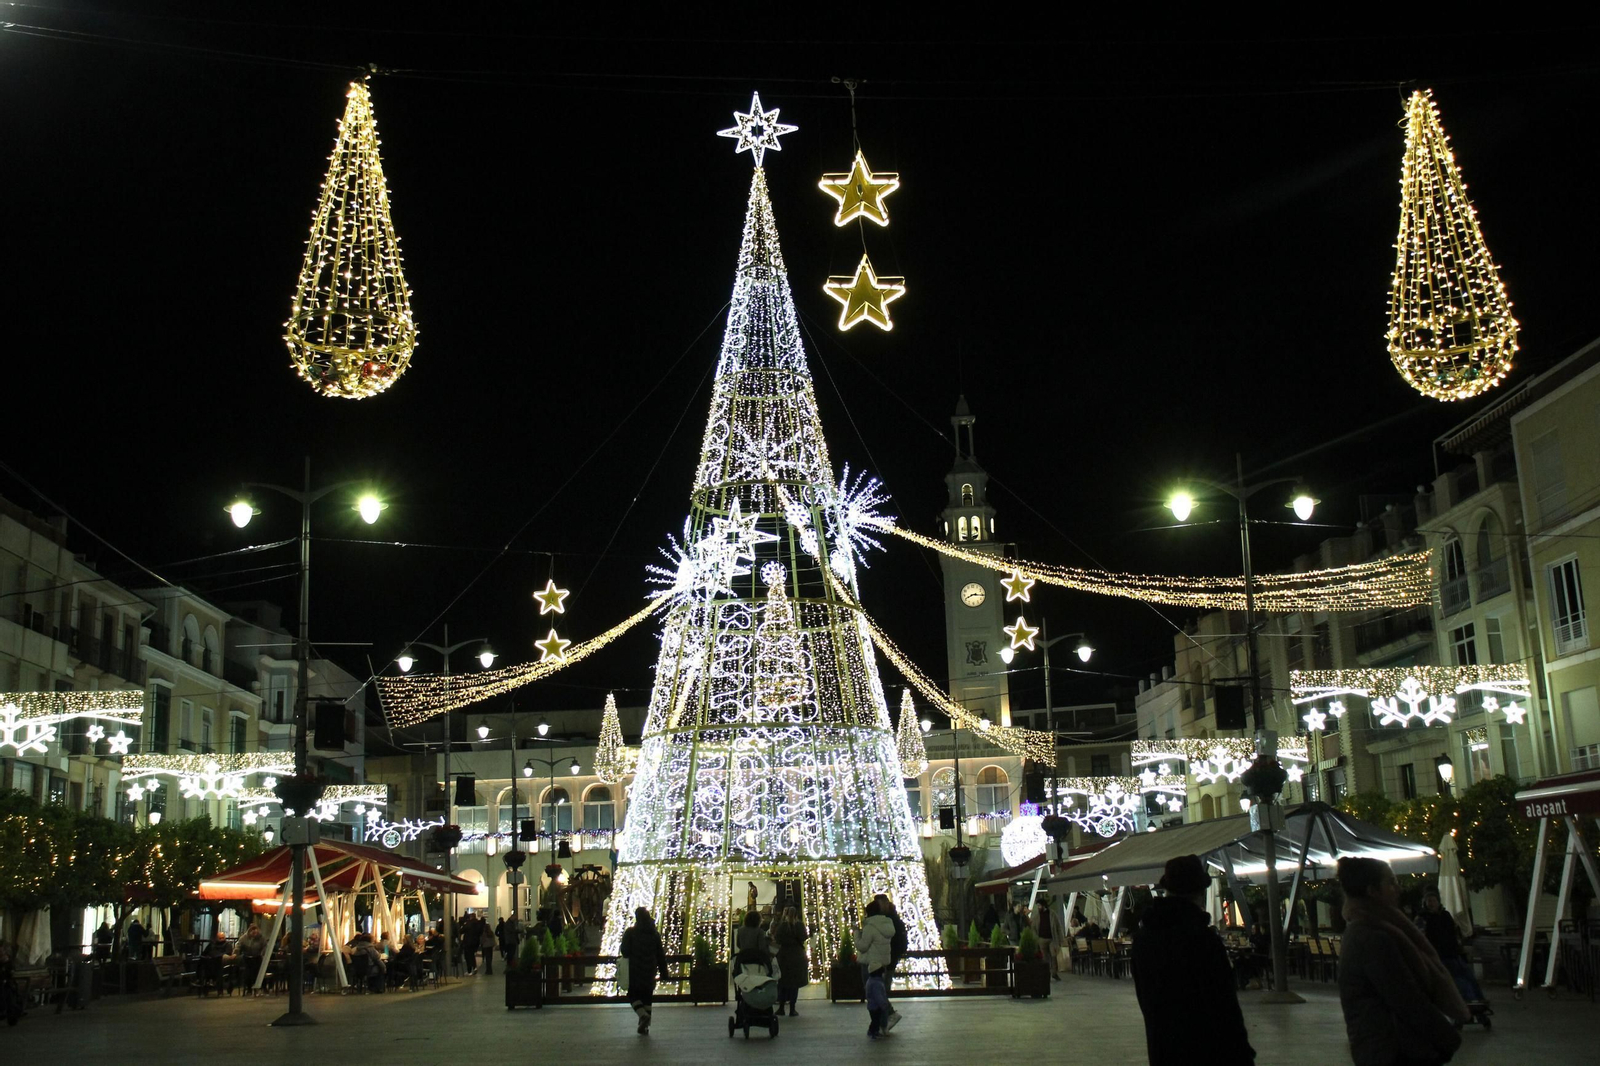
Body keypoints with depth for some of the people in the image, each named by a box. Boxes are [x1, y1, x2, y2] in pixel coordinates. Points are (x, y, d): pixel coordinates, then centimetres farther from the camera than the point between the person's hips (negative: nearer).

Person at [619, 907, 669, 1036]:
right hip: (650, 971, 3)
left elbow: (625, 951, -8)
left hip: (635, 971, -3)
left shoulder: (630, 932, -7)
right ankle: (645, 1027, 9)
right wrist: (663, 971, 11)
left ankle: (643, 1014, -20)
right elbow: (660, 954, 6)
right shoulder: (655, 933, 4)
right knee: (647, 996, 10)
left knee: (633, 995, 7)